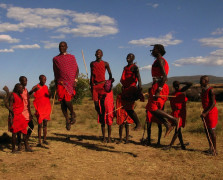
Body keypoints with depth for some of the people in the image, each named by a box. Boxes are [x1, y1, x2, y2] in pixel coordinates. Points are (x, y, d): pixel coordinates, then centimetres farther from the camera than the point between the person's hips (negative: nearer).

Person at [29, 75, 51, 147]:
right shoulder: (36, 87, -4)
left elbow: (49, 96, 15)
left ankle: (44, 139, 15)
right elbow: (28, 94, -12)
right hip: (39, 108, -4)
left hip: (46, 108, 4)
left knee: (45, 123, 6)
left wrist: (49, 94, -8)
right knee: (40, 124, -4)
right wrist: (33, 90, -31)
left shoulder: (46, 87, 10)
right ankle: (39, 141, 1)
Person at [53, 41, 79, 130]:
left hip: (70, 82, -3)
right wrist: (56, 85, 15)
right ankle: (67, 120, 11)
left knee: (67, 100, -17)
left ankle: (72, 114, 12)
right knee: (62, 102, -1)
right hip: (60, 83, 3)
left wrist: (75, 80, -7)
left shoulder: (71, 57, 9)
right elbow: (55, 73, 18)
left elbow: (76, 69, 7)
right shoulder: (55, 59, 14)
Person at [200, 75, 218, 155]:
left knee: (211, 130, -6)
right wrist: (204, 112, 18)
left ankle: (214, 149, 3)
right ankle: (211, 148, 23)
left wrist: (205, 113, -24)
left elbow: (213, 104, -20)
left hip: (211, 112, -9)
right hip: (206, 111, 9)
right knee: (206, 130, 12)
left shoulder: (210, 90, -16)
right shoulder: (203, 90, 10)